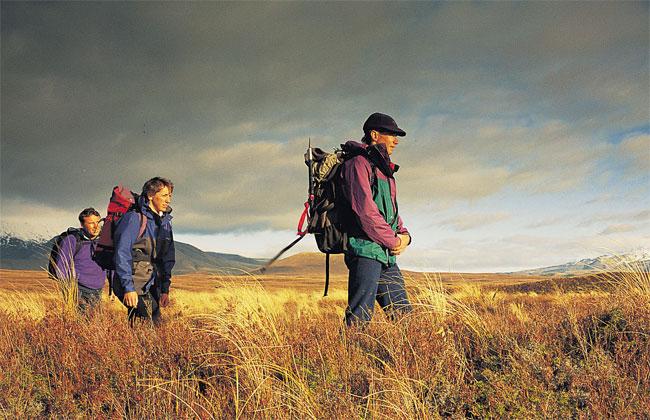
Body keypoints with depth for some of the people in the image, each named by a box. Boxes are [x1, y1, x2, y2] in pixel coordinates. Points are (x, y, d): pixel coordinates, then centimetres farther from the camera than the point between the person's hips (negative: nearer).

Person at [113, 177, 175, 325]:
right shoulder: (134, 218, -9)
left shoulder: (165, 223, 14)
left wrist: (165, 289, 12)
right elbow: (122, 254, -14)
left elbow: (168, 259, 19)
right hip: (134, 285, -7)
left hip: (152, 286, 7)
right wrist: (128, 288, -19)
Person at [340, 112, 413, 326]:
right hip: (365, 249, -9)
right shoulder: (359, 163, -7)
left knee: (403, 314, 8)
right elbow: (365, 210, -17)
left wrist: (403, 235, 6)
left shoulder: (384, 169, 22)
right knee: (360, 318, -12)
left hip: (387, 255, 10)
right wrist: (393, 241, -10)